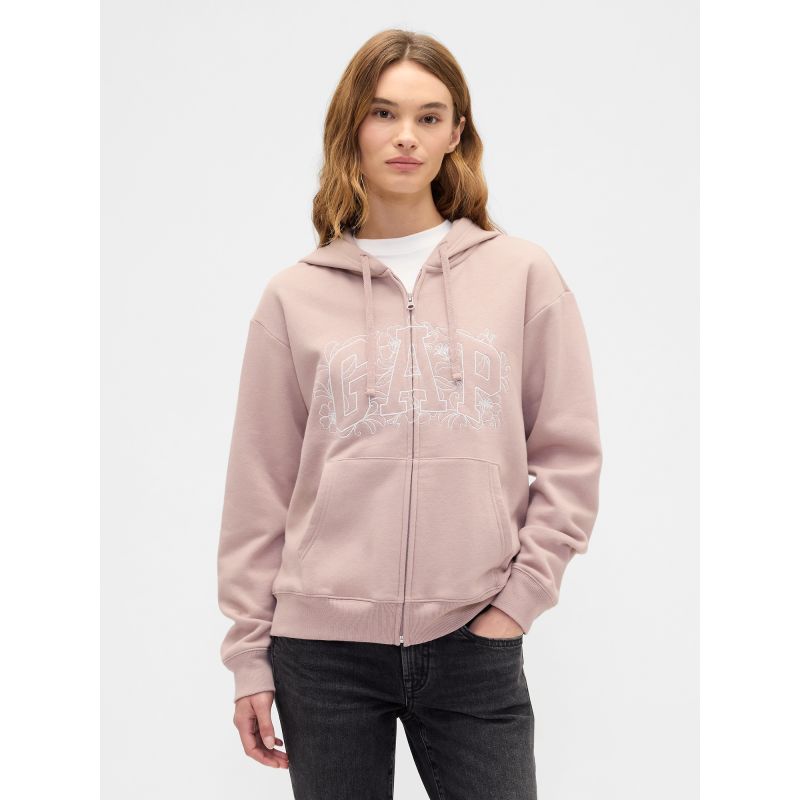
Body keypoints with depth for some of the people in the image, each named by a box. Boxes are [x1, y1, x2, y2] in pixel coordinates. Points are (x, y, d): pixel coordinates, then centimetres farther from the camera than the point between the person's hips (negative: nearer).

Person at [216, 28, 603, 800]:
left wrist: (519, 596, -3)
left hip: (473, 646, 0)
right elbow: (259, 490, 4)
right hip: (322, 648, 0)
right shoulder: (294, 296, 3)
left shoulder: (522, 274, 3)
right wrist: (248, 656, 4)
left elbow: (569, 457, 4)